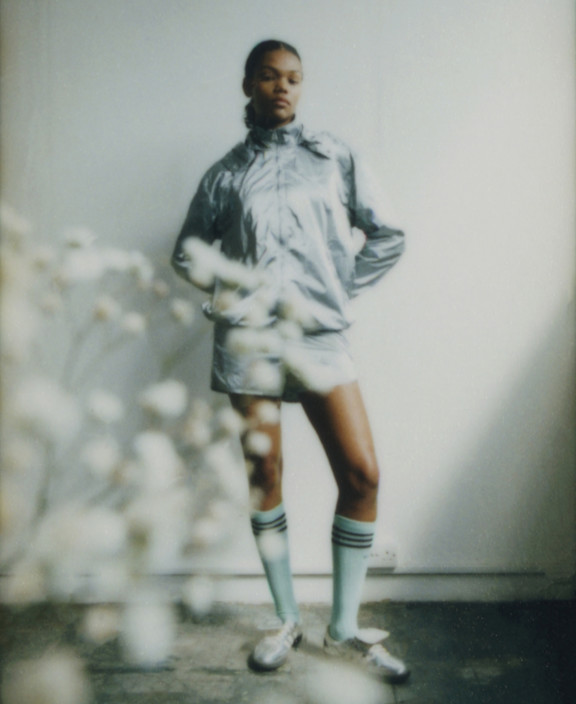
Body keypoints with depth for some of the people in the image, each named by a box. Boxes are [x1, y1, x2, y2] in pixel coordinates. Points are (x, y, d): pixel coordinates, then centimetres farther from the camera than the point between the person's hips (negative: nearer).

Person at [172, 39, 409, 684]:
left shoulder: (333, 156, 9)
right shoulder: (225, 174, 10)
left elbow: (387, 238, 8)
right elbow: (186, 252, 18)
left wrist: (341, 290, 2)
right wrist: (224, 291, 3)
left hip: (319, 336, 0)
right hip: (249, 338, 0)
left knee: (362, 475, -8)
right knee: (265, 477, 5)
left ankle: (344, 629, 9)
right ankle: (286, 619, 23)